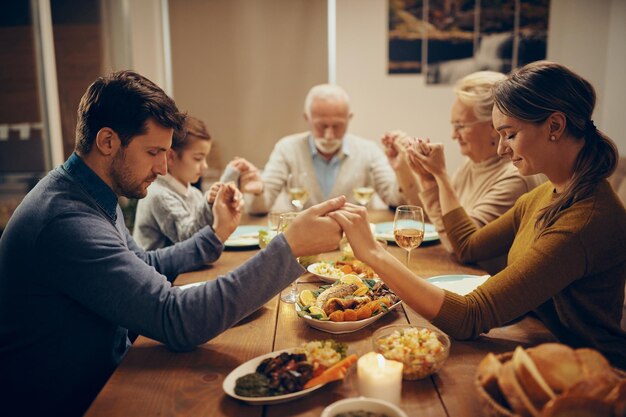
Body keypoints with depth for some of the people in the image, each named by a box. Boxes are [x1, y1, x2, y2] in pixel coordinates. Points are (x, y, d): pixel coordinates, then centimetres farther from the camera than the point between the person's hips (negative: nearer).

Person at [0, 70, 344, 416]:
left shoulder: (92, 195, 3)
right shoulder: (67, 220, -29)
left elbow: (144, 267, 14)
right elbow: (177, 320, -34)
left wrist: (216, 233, 7)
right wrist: (290, 247, -34)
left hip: (103, 370, 8)